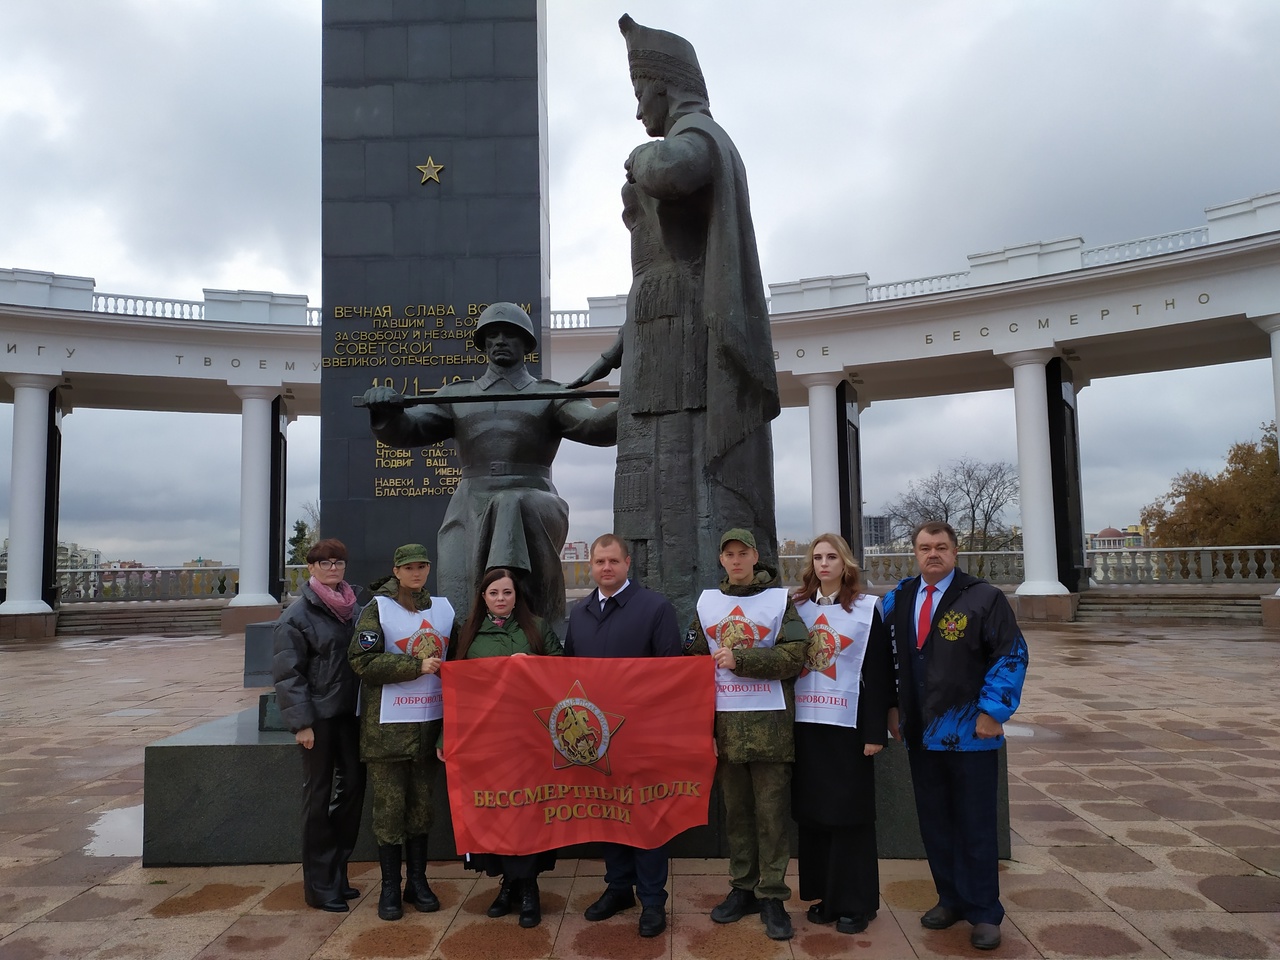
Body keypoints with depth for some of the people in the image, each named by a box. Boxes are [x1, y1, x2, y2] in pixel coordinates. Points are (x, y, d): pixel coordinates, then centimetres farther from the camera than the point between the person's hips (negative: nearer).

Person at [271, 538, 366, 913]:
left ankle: (337, 870, 25)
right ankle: (319, 884, 15)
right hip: (319, 716, -6)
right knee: (319, 794, 3)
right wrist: (301, 723, -16)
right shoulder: (297, 615, -9)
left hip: (349, 711, 6)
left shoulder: (353, 608, 8)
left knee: (353, 783, 9)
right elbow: (287, 673, -12)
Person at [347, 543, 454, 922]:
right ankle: (390, 887, 15)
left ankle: (417, 881, 24)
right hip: (388, 726, -4)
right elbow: (362, 660, -14)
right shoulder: (377, 609, -4)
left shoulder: (444, 608, 10)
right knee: (389, 807, 2)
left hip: (431, 723, 4)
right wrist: (417, 666, -17)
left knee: (422, 804, 12)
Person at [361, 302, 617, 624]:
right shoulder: (457, 396, 22)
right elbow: (408, 430, 12)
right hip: (470, 510, 2)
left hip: (532, 505, -2)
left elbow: (594, 426, -3)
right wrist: (386, 413, -13)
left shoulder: (550, 395, 14)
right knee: (460, 607, -16)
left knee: (513, 506, -38)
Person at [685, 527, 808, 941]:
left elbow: (795, 654, -10)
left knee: (771, 810, 1)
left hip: (769, 721, -3)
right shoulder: (708, 602, 10)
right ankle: (743, 888, 23)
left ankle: (772, 895, 11)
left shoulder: (779, 599, 1)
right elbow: (694, 659, 10)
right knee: (736, 809, 11)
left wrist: (740, 659, -16)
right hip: (724, 720, 3)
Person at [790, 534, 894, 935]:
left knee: (849, 813, 3)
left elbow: (878, 673, -5)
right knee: (812, 812, 9)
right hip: (804, 724, 4)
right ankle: (824, 895, 22)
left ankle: (854, 903, 14)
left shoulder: (866, 608, -2)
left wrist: (875, 731, -10)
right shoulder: (797, 607, 8)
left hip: (847, 725, -3)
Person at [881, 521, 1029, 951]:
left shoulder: (983, 598, -9)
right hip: (921, 733, 5)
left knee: (975, 826, 5)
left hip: (970, 732, -4)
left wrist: (992, 712, -13)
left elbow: (1012, 655, -9)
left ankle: (984, 913, 18)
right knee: (934, 822, 13)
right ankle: (951, 899, 29)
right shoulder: (898, 599, 5)